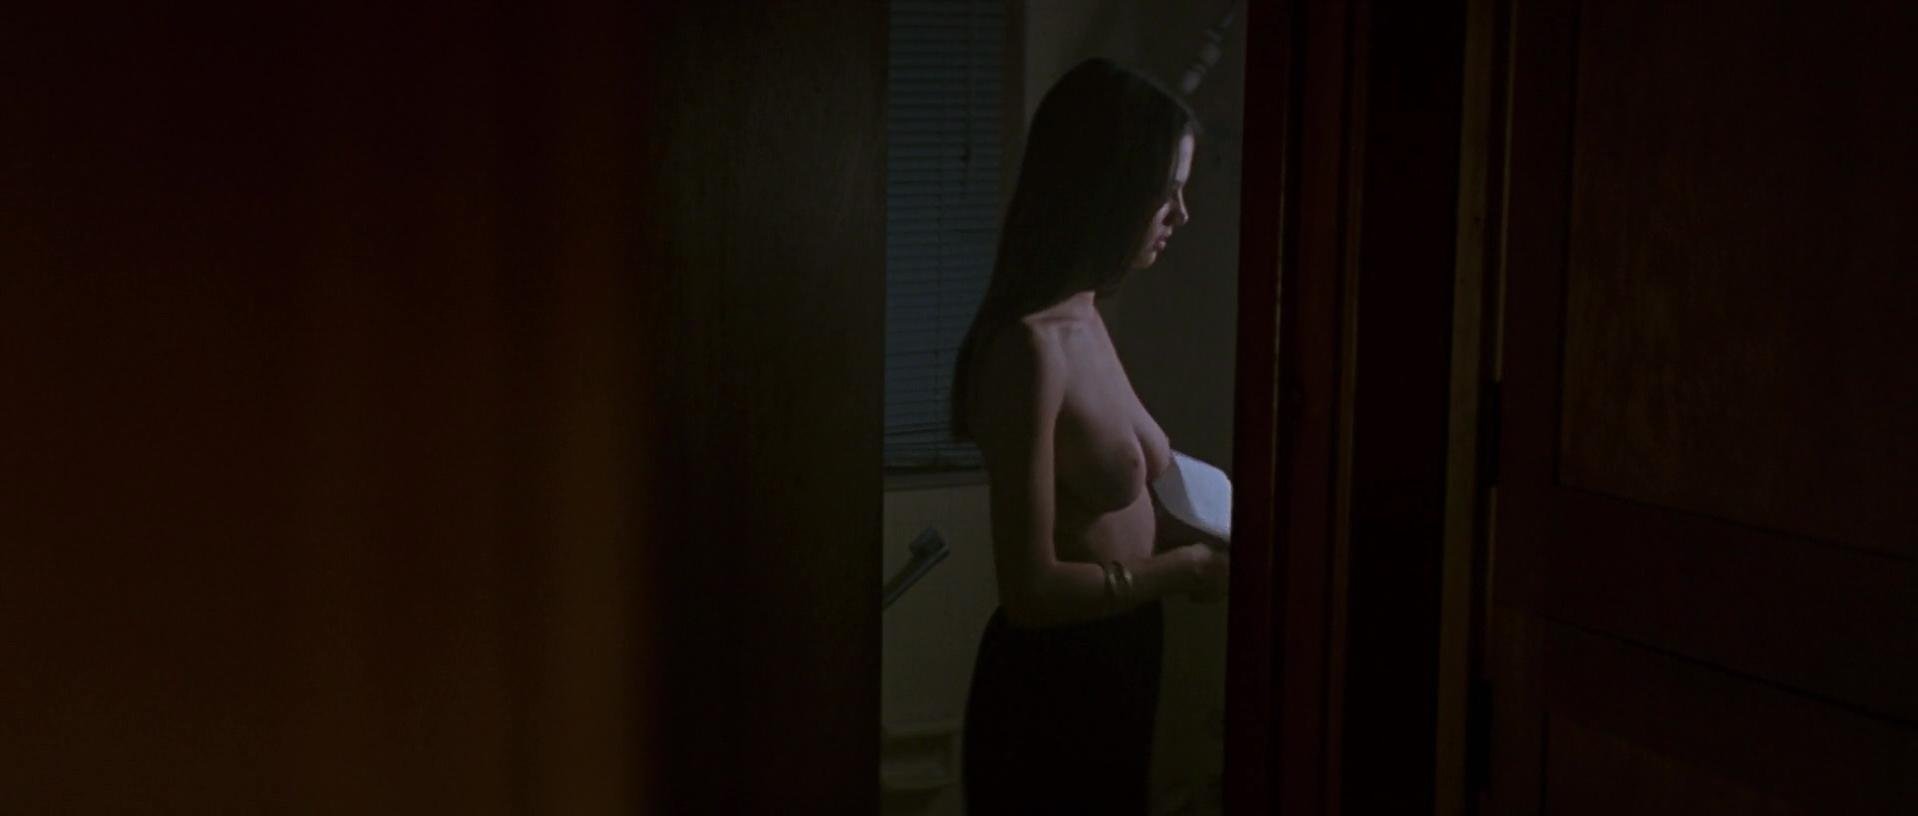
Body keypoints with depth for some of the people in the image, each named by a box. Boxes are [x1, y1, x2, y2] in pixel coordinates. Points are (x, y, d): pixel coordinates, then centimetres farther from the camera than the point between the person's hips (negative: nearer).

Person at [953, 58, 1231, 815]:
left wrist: (1199, 534, 1)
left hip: (1108, 670, 9)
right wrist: (1185, 569, -14)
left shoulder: (1085, 320, 6)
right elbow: (1032, 589, -24)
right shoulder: (1029, 346, -23)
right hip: (1048, 690, -9)